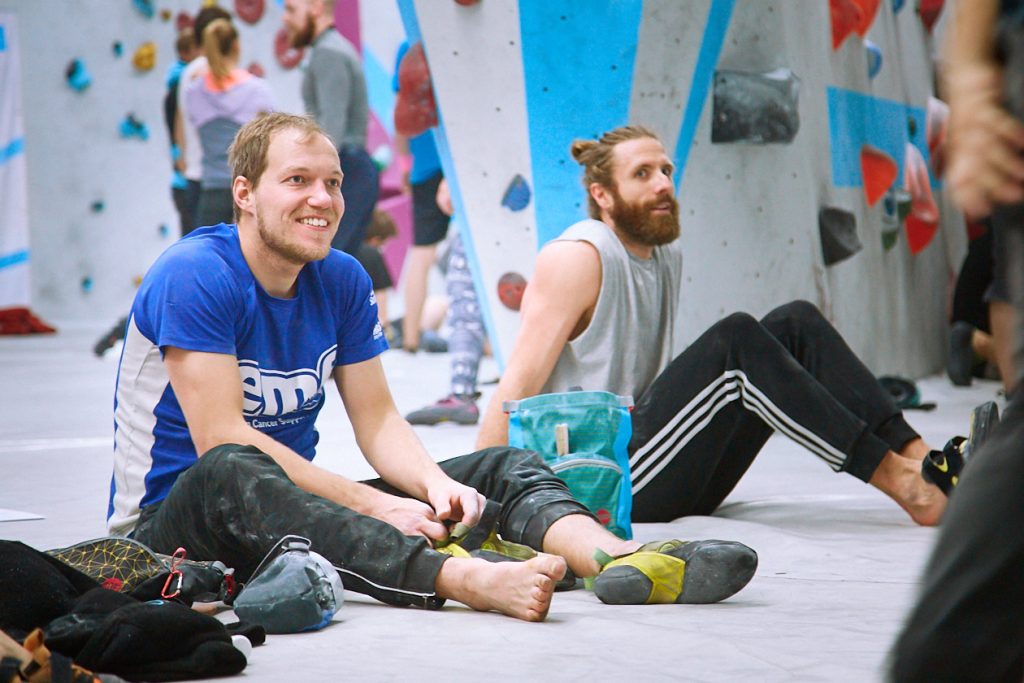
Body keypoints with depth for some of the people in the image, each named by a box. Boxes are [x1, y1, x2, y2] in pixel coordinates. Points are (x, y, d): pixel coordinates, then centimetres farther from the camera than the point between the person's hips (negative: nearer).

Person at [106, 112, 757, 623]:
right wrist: (373, 505, -25)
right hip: (170, 519, -7)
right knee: (231, 475, -43)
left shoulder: (343, 281, 7)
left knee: (502, 468, -4)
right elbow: (221, 440, -22)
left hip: (296, 502, 8)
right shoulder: (196, 275, -16)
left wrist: (437, 484, -18)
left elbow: (378, 421, 5)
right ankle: (464, 577, -61)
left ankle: (619, 558, -38)